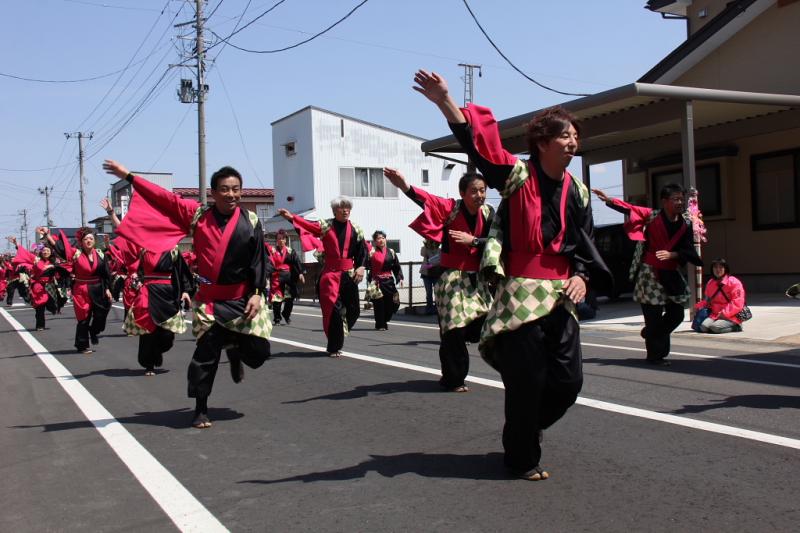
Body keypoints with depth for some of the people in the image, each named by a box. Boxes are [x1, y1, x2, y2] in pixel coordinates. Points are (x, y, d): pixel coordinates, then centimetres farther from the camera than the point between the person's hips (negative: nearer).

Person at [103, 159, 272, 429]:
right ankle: (200, 410, 15)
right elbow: (164, 198, 3)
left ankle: (234, 350, 38)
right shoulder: (198, 215, -1)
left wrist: (257, 294, -12)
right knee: (206, 353, -3)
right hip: (209, 298, 0)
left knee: (258, 352, 0)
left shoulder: (250, 221, -3)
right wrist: (129, 176, 3)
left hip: (244, 299, 0)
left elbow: (260, 261, -3)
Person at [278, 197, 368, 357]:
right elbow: (308, 225, -12)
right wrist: (291, 217, -27)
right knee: (333, 309, -9)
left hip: (349, 274, 3)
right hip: (330, 273, -3)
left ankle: (336, 339, 29)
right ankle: (334, 347, 2)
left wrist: (361, 267, -13)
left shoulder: (355, 230, 6)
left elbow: (362, 251, 3)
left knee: (353, 310, 6)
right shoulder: (326, 225, 2)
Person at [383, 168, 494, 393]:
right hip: (452, 277, -4)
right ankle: (453, 380, 8)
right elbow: (427, 200, -28)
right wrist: (405, 187, -46)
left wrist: (473, 240, -19)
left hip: (476, 279, 5)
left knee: (482, 324, 5)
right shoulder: (451, 208, -11)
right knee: (454, 330, -9)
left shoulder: (488, 213, 0)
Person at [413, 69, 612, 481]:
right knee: (527, 380, -2)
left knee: (568, 381, 7)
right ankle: (522, 458, 19)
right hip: (521, 291, -5)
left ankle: (527, 429, 36)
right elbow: (478, 145, -19)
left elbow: (584, 243, 18)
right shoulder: (518, 176, -5)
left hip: (561, 294, 6)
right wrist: (445, 102, -31)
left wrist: (582, 276, -1)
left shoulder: (577, 191, 11)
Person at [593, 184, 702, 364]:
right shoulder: (652, 216, -7)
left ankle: (650, 333, 34)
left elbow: (688, 250, -1)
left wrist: (672, 254, -19)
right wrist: (609, 200, -18)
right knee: (653, 315, -3)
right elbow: (628, 209, -6)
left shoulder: (686, 223, 1)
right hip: (650, 273, -4)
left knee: (677, 314, 8)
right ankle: (655, 355, 8)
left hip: (671, 274, 5)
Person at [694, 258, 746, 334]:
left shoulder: (734, 282, -8)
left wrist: (724, 313, -20)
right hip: (715, 314, 5)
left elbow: (737, 303, -13)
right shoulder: (710, 283, 11)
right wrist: (698, 306, 0)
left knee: (715, 327, -31)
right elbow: (707, 300, 21)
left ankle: (735, 326, -3)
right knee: (703, 327, -22)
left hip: (731, 316, -5)